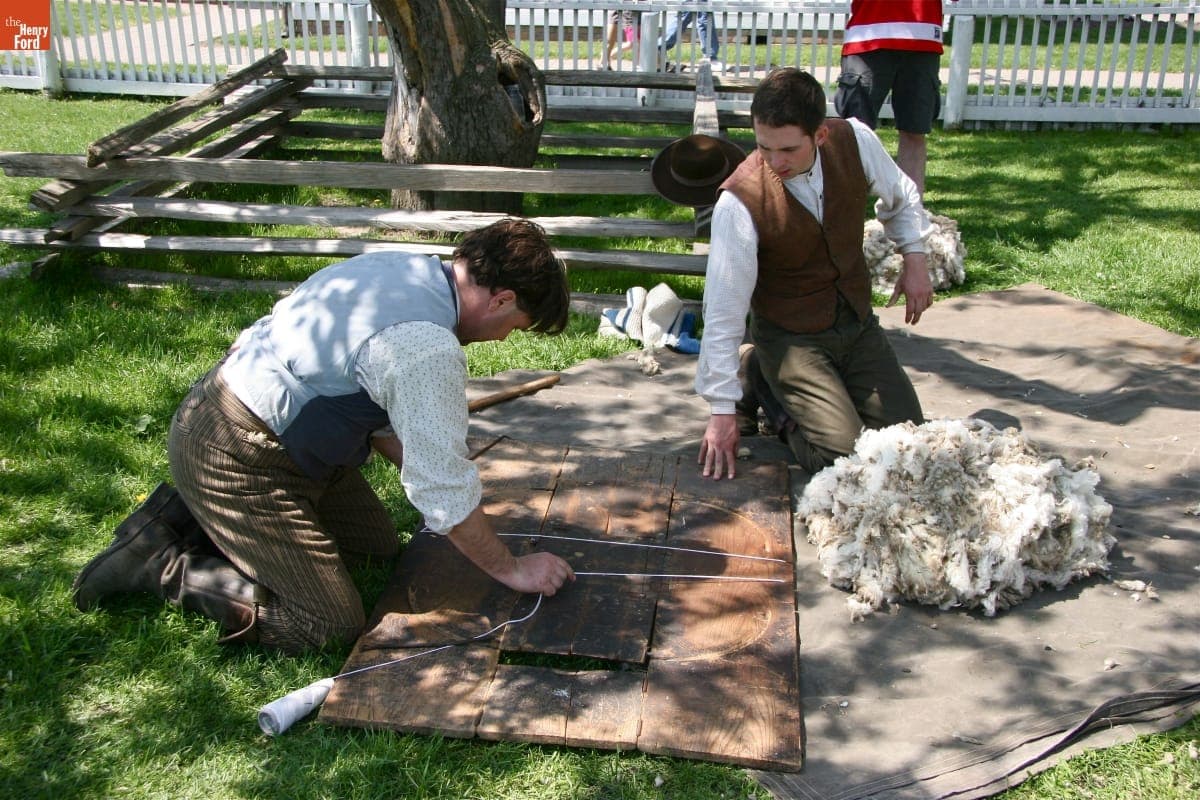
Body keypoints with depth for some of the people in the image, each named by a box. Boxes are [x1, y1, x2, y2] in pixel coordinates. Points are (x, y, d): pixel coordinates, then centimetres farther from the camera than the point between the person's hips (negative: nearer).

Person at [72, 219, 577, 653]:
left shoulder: (402, 269, 3)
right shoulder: (427, 349, -26)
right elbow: (444, 491, -21)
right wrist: (513, 570, -7)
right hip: (236, 460, -10)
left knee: (377, 547, 18)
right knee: (332, 627, -6)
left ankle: (193, 519, 18)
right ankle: (161, 566, 2)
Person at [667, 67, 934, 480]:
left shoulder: (855, 141, -14)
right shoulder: (740, 202, -27)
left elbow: (900, 198, 10)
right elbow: (724, 310, -21)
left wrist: (914, 257, -3)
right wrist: (722, 408, -19)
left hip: (857, 322, 5)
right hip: (791, 337, -5)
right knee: (844, 456, -17)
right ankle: (758, 375, 7)